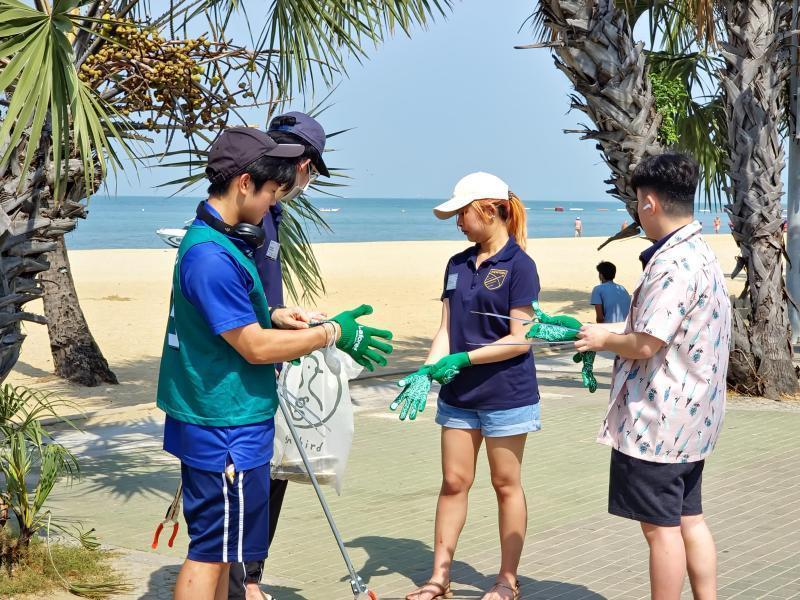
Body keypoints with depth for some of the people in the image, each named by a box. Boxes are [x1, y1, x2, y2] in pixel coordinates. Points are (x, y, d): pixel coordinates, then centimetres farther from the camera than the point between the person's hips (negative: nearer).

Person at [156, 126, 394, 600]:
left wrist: (272, 316, 7)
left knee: (222, 549, 18)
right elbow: (256, 348, -21)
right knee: (210, 552, -2)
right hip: (226, 431, -11)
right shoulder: (212, 255, -23)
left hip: (223, 423, 11)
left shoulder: (219, 240, 10)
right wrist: (333, 333, -13)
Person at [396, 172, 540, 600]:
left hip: (506, 395, -6)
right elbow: (447, 329, 6)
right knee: (453, 482, 8)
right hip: (458, 394, 6)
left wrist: (462, 359, -19)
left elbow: (520, 340, -15)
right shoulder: (457, 265, 8)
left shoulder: (518, 265, -11)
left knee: (506, 485, 6)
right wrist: (427, 372, -9)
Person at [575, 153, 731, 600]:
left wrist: (603, 339, -6)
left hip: (659, 419, -10)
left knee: (661, 526, 0)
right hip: (691, 414, 10)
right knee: (689, 519, 15)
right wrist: (609, 333, 13)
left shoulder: (673, 264, -21)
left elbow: (645, 345, -25)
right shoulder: (702, 253, 11)